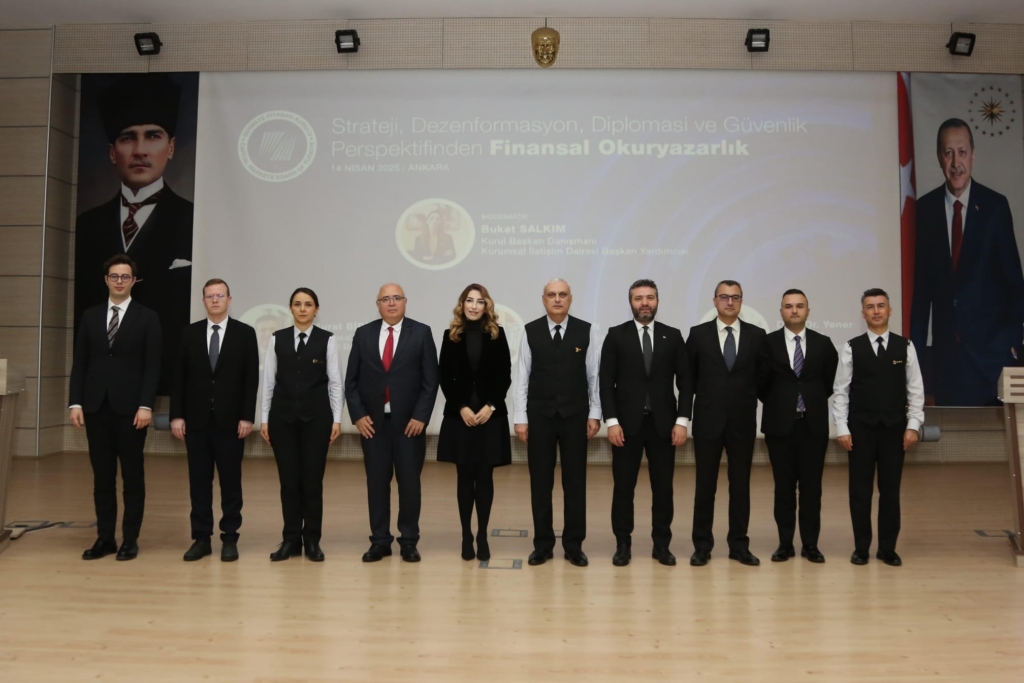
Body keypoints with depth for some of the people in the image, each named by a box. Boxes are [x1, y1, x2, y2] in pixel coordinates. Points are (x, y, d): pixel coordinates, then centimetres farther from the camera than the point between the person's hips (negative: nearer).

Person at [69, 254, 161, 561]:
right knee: (102, 476, 8)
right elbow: (80, 363, 9)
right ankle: (104, 537, 16)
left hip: (130, 407, -3)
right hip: (96, 406, 3)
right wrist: (76, 402, 0)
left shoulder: (147, 318, 1)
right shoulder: (90, 316, 11)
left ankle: (130, 539, 11)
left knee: (132, 475, 3)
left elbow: (152, 366, -5)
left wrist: (146, 405, -13)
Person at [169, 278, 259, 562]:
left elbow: (251, 378, -3)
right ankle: (201, 538, 15)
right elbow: (179, 377, 5)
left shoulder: (245, 333, 0)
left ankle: (229, 538, 12)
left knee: (231, 481, 4)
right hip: (197, 419, 2)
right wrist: (176, 415, -1)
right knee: (199, 481, 6)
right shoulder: (190, 333, 7)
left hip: (230, 419, -2)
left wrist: (247, 416, -9)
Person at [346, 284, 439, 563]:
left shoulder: (421, 333, 0)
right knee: (377, 481, 7)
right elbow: (351, 380, 6)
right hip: (372, 421, 2)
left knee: (409, 481, 4)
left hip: (409, 421, -2)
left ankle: (409, 541, 16)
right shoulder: (363, 334, 5)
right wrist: (358, 415, -4)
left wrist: (420, 416, -10)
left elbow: (430, 380, -3)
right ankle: (380, 541, 17)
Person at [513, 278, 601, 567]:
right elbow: (522, 376, -1)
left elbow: (594, 375, 2)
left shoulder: (585, 330, 0)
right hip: (540, 416, 0)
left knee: (575, 482, 7)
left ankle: (574, 545, 19)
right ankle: (543, 545, 19)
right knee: (540, 482, 7)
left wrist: (595, 414, -1)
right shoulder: (531, 331, -1)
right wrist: (520, 418, -4)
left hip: (575, 416, 0)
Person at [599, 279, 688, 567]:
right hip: (627, 422, -1)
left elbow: (684, 381, 4)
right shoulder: (616, 335, 1)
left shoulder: (673, 336, 5)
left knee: (663, 487, 7)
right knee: (623, 487, 5)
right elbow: (606, 382, -2)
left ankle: (661, 544, 20)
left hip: (664, 423, 1)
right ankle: (623, 544, 17)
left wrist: (681, 420, -4)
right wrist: (611, 421, -10)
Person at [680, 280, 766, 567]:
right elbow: (688, 379, 1)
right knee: (705, 485, 5)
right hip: (708, 420, -1)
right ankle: (702, 545, 15)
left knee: (740, 485, 8)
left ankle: (739, 546, 19)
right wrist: (684, 417, -3)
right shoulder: (698, 334, 1)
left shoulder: (757, 335, 4)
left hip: (743, 422, 1)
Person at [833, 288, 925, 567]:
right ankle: (861, 547, 16)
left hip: (894, 428, 1)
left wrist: (913, 425, -5)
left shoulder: (905, 346, 2)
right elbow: (841, 390, -1)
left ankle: (888, 548, 19)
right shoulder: (852, 347, -1)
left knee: (891, 489, 8)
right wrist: (842, 428, -6)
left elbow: (915, 389, 3)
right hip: (861, 428, -1)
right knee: (860, 489, 5)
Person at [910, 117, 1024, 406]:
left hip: (991, 344, -1)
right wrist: (916, 345, 3)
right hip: (946, 348, 1)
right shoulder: (926, 208, 2)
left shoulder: (995, 206, -2)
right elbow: (921, 283, 4)